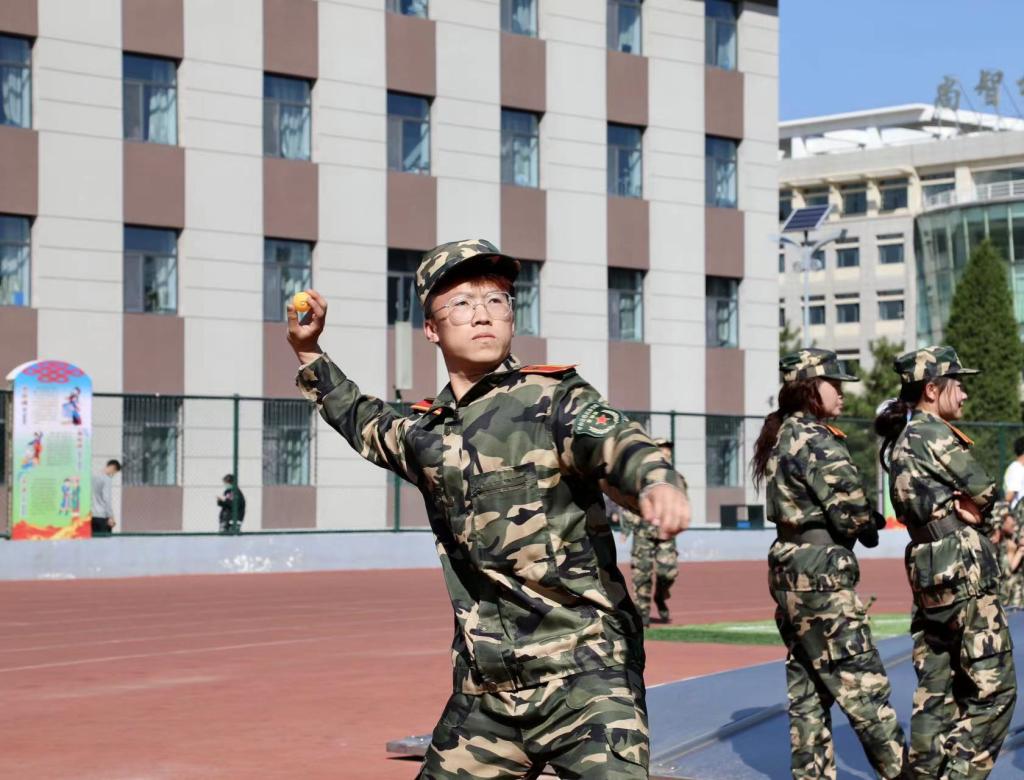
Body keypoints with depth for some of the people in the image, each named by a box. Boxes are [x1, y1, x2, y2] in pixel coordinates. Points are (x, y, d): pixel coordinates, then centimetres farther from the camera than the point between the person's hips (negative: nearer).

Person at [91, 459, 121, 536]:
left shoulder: (93, 477, 13)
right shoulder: (107, 479, -9)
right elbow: (107, 499, -14)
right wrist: (111, 517, -12)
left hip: (92, 515, 7)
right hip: (102, 516, -7)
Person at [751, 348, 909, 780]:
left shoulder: (780, 436, 14)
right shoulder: (816, 440, -15)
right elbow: (850, 513, -18)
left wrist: (865, 520, 2)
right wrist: (869, 527, 4)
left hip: (788, 568, 10)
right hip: (822, 571, -10)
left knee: (807, 687, 12)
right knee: (862, 682, -4)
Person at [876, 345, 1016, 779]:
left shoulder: (898, 442, 17)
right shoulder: (934, 434, -11)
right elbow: (985, 492, -7)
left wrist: (960, 507, -6)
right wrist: (969, 508, 11)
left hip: (926, 569, 9)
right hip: (964, 568, -9)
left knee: (936, 692, 10)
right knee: (994, 689, -6)